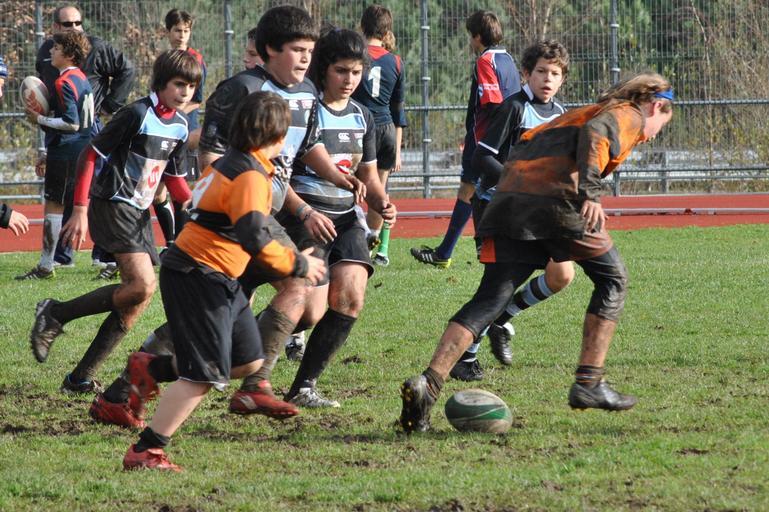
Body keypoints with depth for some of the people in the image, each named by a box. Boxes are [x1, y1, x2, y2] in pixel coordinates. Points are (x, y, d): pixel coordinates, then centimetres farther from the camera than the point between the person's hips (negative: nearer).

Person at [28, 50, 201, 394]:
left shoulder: (180, 124, 9)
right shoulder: (138, 114, -15)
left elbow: (173, 176, 21)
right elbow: (90, 155, -13)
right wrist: (80, 210, -17)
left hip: (139, 213, 8)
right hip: (112, 207, -8)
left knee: (138, 301, 2)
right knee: (142, 285, -22)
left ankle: (81, 378, 8)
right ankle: (55, 315, -8)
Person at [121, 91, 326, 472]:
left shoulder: (228, 163, 11)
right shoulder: (250, 176, -18)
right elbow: (254, 239, -28)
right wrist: (297, 265, -16)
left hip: (217, 280, 10)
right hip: (198, 278, -10)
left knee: (249, 361, 13)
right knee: (206, 375, -11)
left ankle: (152, 368, 21)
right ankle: (145, 452, -10)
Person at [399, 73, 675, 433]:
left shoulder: (580, 112, 37)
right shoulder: (630, 115, 13)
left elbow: (527, 143, 32)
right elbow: (595, 133, -10)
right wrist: (590, 192, -21)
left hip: (508, 200, 7)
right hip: (558, 198, -7)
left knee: (489, 301, -1)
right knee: (612, 280, 14)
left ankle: (428, 383, -19)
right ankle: (589, 384, 10)